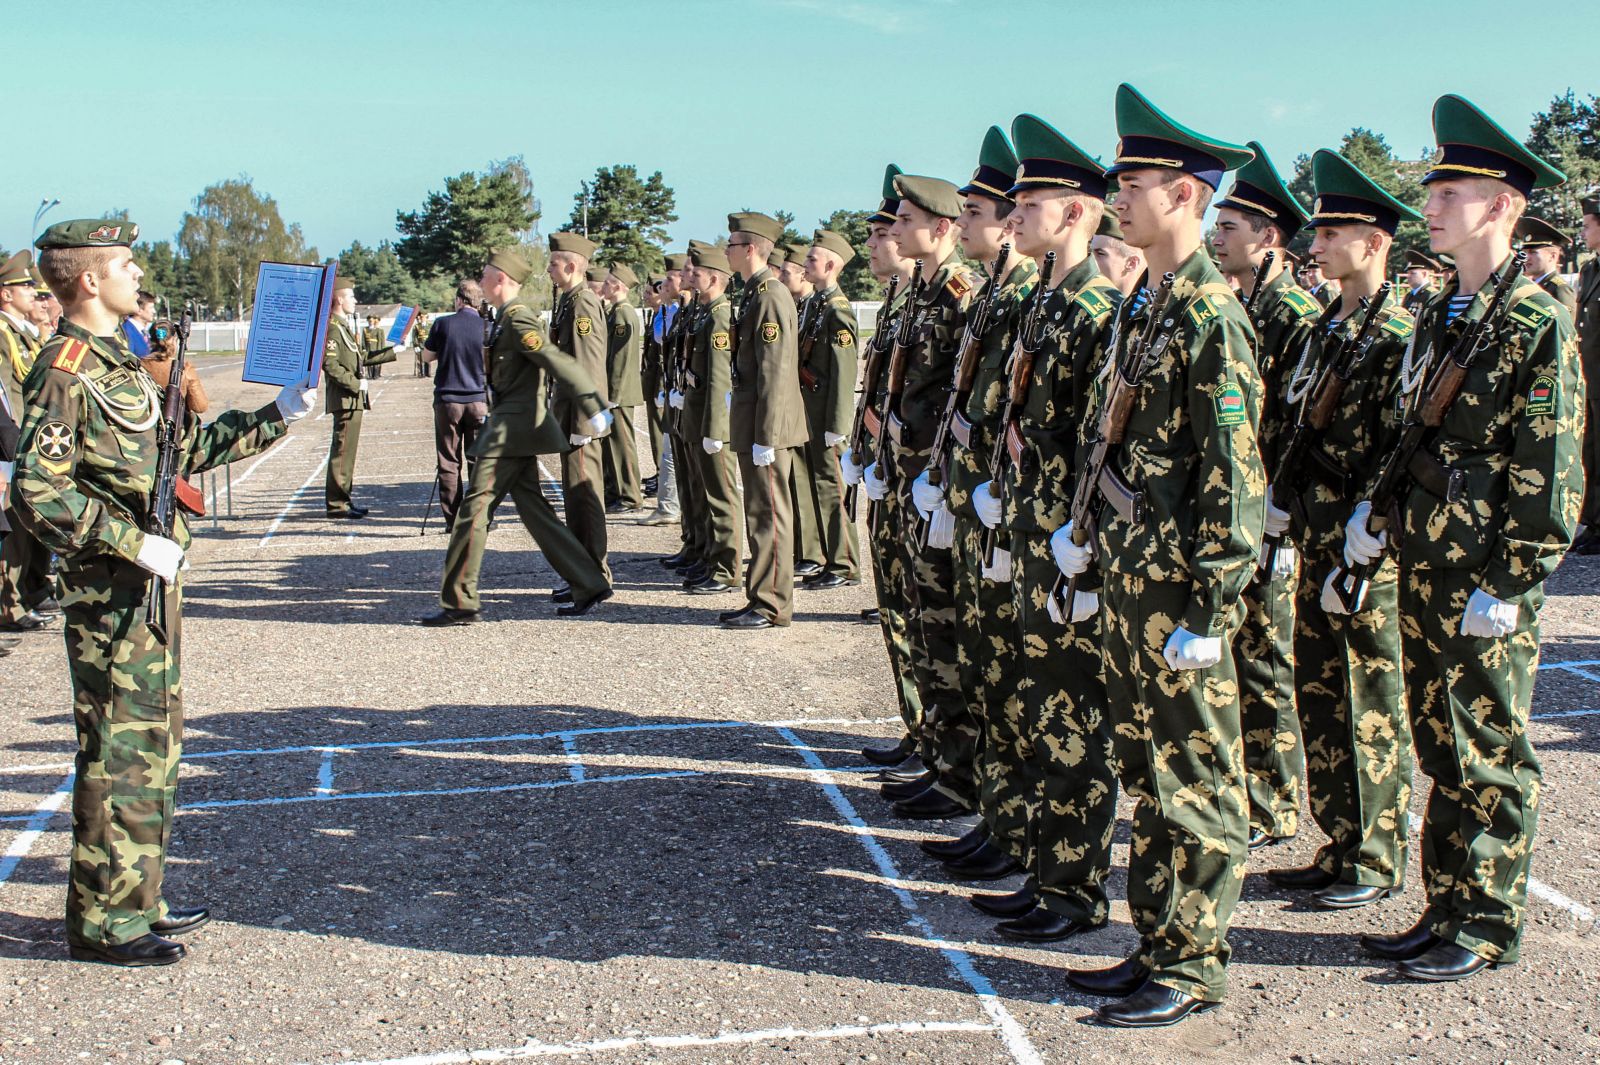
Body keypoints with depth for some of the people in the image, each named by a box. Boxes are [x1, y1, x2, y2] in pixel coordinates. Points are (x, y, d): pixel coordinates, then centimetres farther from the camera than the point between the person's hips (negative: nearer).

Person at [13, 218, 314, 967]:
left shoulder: (119, 362, 15)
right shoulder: (64, 372, -15)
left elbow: (185, 447, 24)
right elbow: (37, 491, -22)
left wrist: (277, 416, 24)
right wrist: (135, 543, -23)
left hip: (151, 581, 10)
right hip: (110, 594, -10)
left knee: (154, 743, 15)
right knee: (120, 749, -3)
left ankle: (137, 897, 26)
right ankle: (102, 920, 7)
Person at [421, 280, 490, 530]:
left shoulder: (443, 324, -3)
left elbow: (426, 357, 9)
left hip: (447, 401, 0)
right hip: (479, 401, 0)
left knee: (449, 463, 6)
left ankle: (453, 519, 6)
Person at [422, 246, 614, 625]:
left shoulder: (518, 318, -16)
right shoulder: (509, 317, 15)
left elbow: (559, 362, -23)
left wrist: (592, 408, -27)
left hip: (513, 430, -10)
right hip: (516, 428, 10)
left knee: (475, 507, -6)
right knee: (533, 509, 12)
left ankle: (459, 603, -1)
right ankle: (588, 584, 14)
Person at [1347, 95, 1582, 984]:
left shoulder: (1538, 325, -12)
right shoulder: (1440, 316, 12)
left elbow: (1552, 476, -14)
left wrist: (1507, 585, -16)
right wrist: (1378, 511, 10)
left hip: (1486, 585, -8)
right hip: (1425, 573, 8)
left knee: (1491, 757, 3)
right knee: (1442, 746, 14)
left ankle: (1491, 927, 15)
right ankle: (1447, 909, 25)